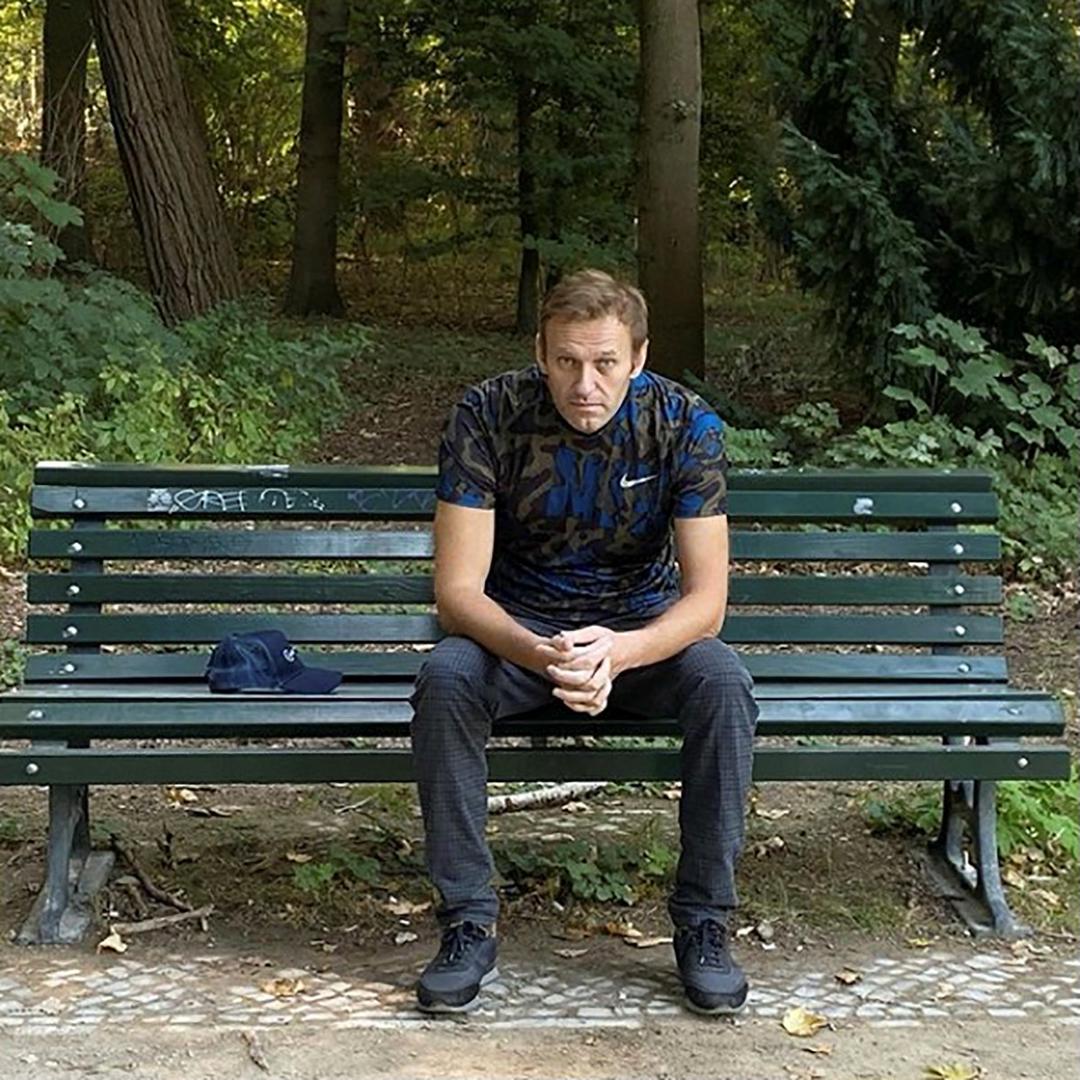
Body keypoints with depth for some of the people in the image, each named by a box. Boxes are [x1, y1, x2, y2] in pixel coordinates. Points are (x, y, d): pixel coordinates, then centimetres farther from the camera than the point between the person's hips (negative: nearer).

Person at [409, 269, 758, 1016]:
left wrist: (620, 651, -41)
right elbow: (457, 591, -22)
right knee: (445, 679, -32)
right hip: (517, 628, 0)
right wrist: (540, 654, -43)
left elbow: (707, 599, -20)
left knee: (724, 680, -30)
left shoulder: (685, 423, -17)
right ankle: (469, 925, -19)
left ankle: (703, 925, -15)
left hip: (642, 629, 1)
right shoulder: (488, 416, -19)